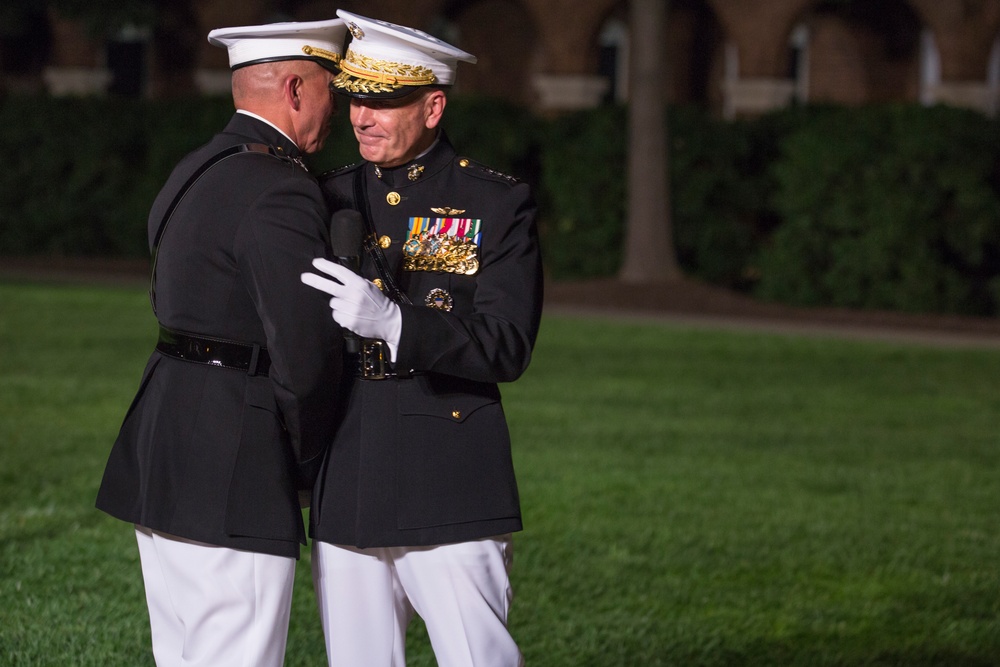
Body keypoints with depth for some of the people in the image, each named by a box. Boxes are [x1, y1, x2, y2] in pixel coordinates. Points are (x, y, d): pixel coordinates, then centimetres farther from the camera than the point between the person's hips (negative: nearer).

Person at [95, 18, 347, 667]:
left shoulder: (195, 174, 15)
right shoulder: (282, 192, -15)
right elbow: (306, 349, -20)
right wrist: (308, 463, -4)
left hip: (160, 460, 10)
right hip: (231, 478, -10)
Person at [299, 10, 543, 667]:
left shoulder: (498, 205, -2)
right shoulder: (331, 198, 11)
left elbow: (508, 347, -13)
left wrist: (393, 321, -27)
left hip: (448, 488, -5)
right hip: (345, 495, 5)